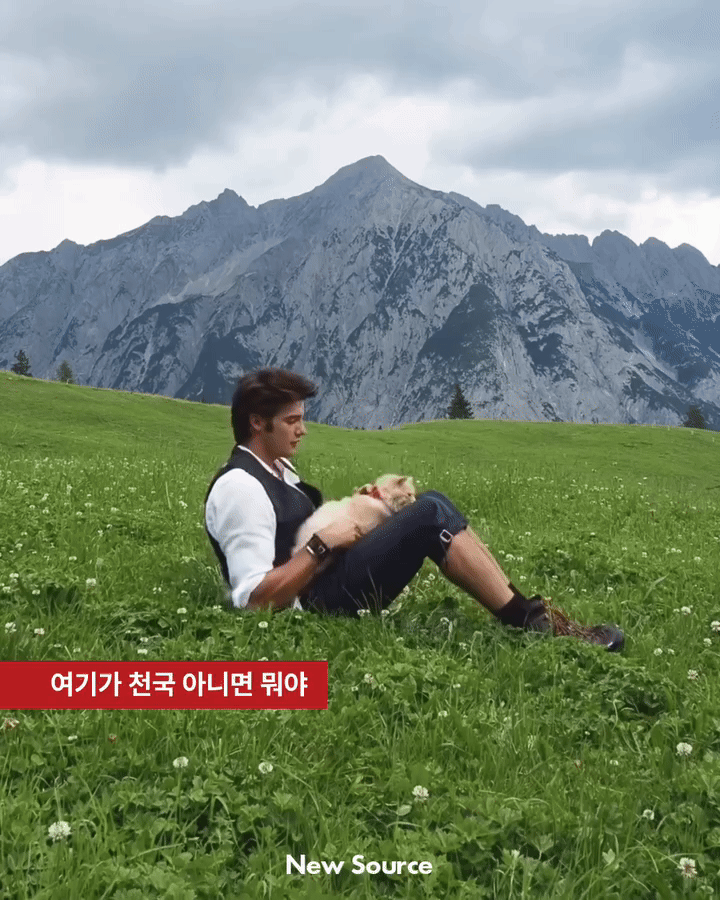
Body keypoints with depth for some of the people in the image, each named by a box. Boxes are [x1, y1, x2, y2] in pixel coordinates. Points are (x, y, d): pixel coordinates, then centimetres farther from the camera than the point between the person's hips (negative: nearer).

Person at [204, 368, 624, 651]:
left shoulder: (274, 468, 15)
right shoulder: (241, 487, -17)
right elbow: (256, 598, -24)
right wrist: (323, 544, -20)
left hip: (323, 583, 10)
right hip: (313, 603, -10)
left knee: (431, 504, 2)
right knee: (431, 515, -19)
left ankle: (522, 610, -7)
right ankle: (530, 621, -14)